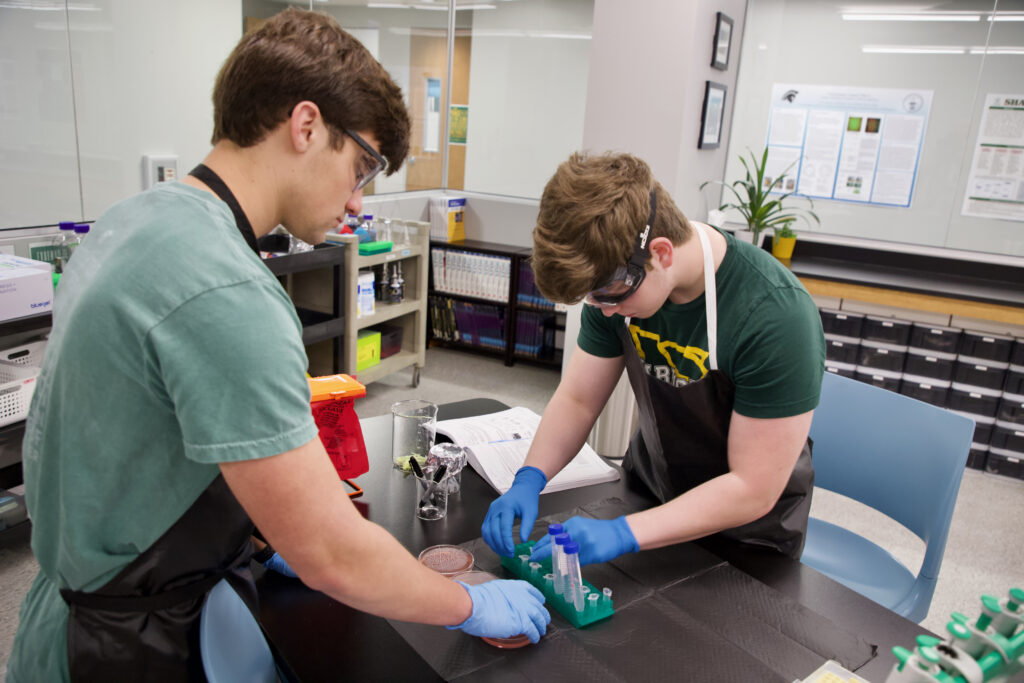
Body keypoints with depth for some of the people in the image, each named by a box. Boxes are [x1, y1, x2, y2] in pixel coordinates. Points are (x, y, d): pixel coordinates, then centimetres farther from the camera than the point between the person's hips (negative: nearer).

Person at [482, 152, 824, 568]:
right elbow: (577, 400, -6)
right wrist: (529, 479, -22)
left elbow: (753, 490, -29)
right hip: (647, 489, 4)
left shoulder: (774, 316, -32)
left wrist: (623, 533, -35)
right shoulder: (617, 280, -16)